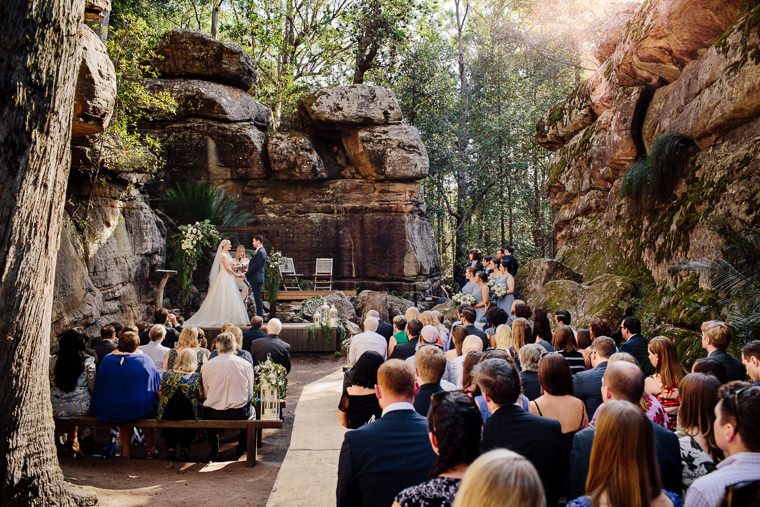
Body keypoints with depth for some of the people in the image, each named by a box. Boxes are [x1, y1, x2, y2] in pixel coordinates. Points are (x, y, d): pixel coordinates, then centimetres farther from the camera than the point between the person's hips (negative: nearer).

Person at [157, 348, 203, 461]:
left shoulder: (166, 374, 1)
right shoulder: (197, 377, -5)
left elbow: (159, 396, 9)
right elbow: (201, 397, 0)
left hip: (167, 416, 1)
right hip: (189, 417, -1)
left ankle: (170, 448, 17)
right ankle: (185, 448, 13)